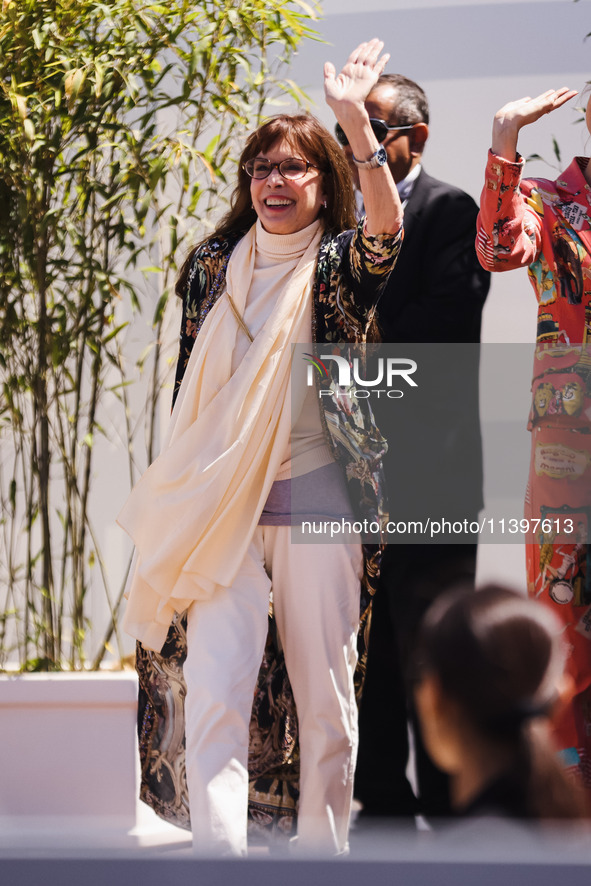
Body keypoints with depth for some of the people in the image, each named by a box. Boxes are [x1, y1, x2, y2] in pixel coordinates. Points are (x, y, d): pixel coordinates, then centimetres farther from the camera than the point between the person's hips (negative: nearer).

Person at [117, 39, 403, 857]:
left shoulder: (336, 266, 1)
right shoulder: (212, 266, 11)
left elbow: (386, 230, -23)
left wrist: (355, 120, -34)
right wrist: (181, 501, 14)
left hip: (315, 497, -2)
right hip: (221, 505, 2)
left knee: (325, 691, 4)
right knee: (214, 689, -10)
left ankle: (322, 849, 17)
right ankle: (217, 851, -15)